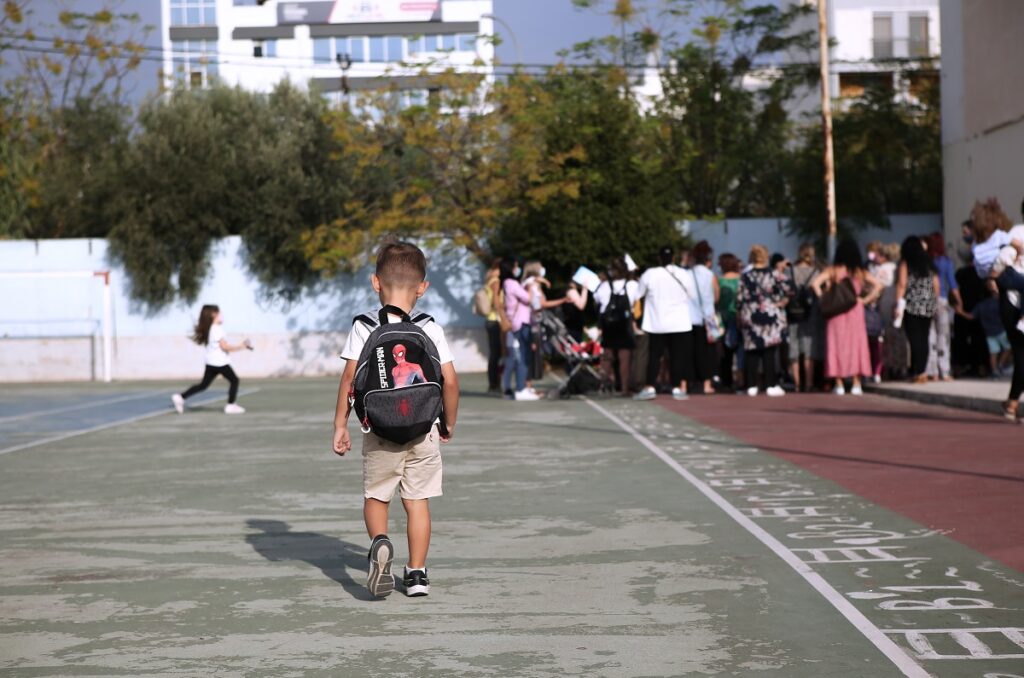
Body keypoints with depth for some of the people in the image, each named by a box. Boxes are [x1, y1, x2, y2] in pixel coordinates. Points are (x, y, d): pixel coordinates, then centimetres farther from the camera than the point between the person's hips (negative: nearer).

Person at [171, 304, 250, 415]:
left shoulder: (208, 329, 13)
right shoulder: (217, 330, -16)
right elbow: (225, 346, -17)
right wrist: (240, 347, -9)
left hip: (211, 362, 9)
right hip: (220, 362, -9)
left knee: (203, 385, 11)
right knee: (234, 380, 4)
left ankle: (180, 397, 3)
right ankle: (231, 405, 3)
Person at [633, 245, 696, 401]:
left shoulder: (649, 274, -6)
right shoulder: (683, 274, -2)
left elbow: (639, 295, 1)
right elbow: (693, 295, 7)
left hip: (657, 323, 0)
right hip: (680, 323, 1)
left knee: (654, 355, 4)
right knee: (678, 356, 5)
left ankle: (650, 388, 0)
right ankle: (678, 388, 3)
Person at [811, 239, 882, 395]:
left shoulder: (832, 270, -3)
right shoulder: (860, 271, 2)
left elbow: (815, 283, -13)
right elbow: (878, 285, -1)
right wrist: (865, 300, 2)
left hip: (836, 312, -1)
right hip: (855, 312, 1)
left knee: (837, 345, 4)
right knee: (856, 345, 6)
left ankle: (839, 384, 3)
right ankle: (856, 384, 4)